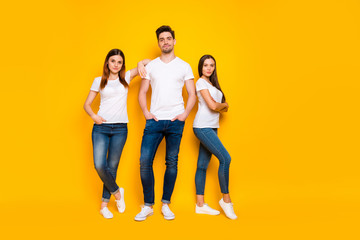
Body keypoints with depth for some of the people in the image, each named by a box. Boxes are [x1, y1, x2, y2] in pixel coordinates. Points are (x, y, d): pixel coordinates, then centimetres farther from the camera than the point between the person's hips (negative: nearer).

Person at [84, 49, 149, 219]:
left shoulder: (126, 77, 9)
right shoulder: (99, 81, 7)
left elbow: (148, 61, 12)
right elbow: (87, 104, 10)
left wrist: (140, 64, -10)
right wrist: (94, 116, -9)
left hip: (120, 128, 0)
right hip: (101, 128, 0)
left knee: (112, 167, 4)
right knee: (99, 165, -11)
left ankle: (104, 204, 18)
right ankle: (116, 192, 15)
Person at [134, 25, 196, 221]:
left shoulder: (184, 66, 9)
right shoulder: (151, 66, 12)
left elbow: (192, 95, 8)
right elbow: (142, 92, 14)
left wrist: (185, 114, -6)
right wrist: (146, 112, -1)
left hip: (175, 121, -1)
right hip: (155, 120, 1)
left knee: (172, 162, 3)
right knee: (145, 161, -6)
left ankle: (166, 205, 15)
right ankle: (148, 206, 7)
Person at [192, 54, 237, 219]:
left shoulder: (212, 84, 20)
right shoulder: (201, 82, -5)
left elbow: (223, 108, 19)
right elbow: (213, 105, -14)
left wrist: (221, 106, -1)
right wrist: (224, 105, 4)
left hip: (211, 128, 8)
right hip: (203, 127, -8)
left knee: (203, 165, 7)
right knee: (225, 158, -14)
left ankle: (200, 204, 11)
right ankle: (226, 199, -2)